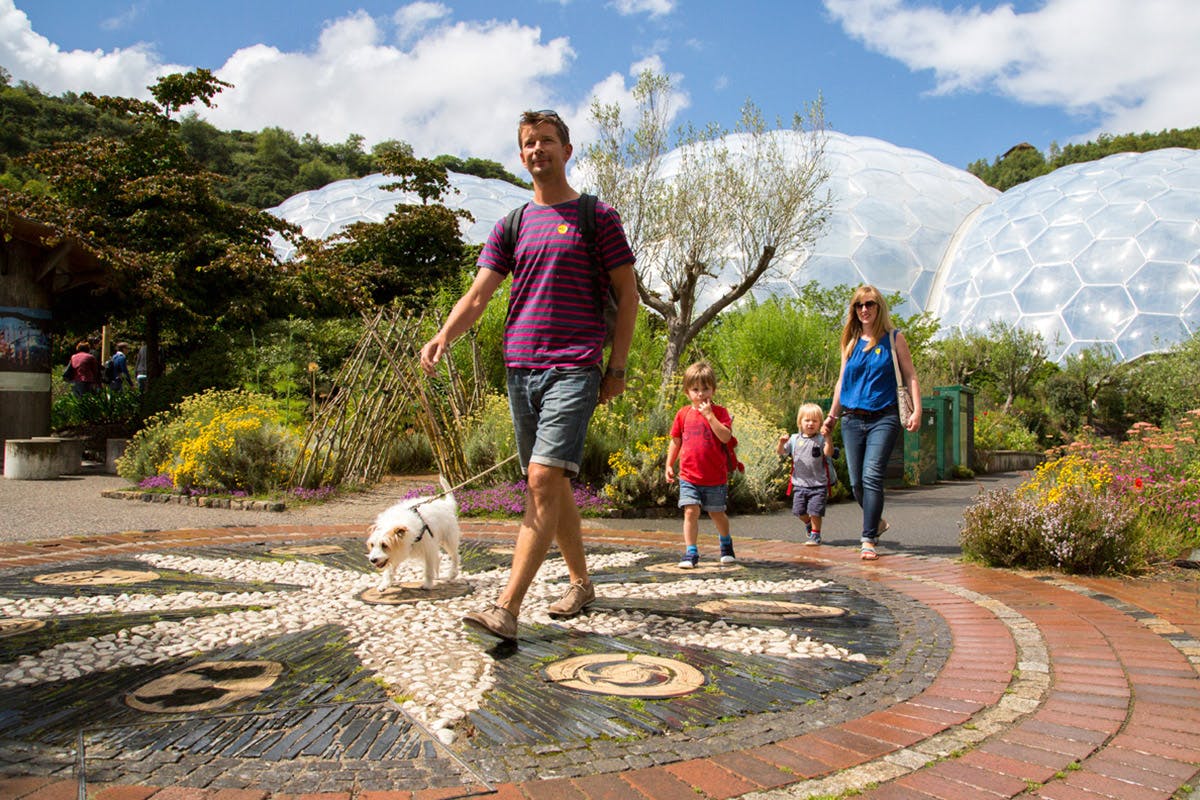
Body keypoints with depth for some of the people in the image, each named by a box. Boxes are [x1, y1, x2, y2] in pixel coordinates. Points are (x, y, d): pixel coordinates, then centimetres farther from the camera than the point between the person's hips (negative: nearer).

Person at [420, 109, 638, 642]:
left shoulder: (597, 217, 5)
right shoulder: (511, 226, 16)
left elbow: (627, 294, 5)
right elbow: (477, 296, 8)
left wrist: (617, 368, -3)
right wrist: (443, 337, -12)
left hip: (574, 369, -5)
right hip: (520, 368, 5)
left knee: (543, 480, -16)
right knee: (552, 485, 11)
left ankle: (506, 609, -18)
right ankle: (580, 583, 27)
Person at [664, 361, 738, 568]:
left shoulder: (719, 412, -5)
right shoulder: (683, 414, 4)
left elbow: (726, 437, -20)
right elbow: (675, 441, 13)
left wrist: (709, 415, -22)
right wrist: (669, 465, 9)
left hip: (715, 477, -1)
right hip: (688, 476, 1)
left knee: (716, 513, 13)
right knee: (691, 511, -9)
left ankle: (726, 543, 39)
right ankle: (691, 553, -2)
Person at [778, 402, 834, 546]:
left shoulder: (821, 439, -4)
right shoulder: (795, 439, 5)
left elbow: (829, 453, -18)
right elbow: (781, 452, 6)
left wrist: (827, 437, -29)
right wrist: (781, 443, -15)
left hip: (818, 484, -3)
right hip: (799, 483, 3)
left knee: (814, 511, -5)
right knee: (799, 511, 9)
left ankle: (815, 534, 14)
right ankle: (808, 524, 39)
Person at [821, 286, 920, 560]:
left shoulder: (893, 338, 4)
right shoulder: (850, 342, 13)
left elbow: (910, 376, 3)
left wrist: (917, 410, -9)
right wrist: (831, 416, 20)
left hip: (883, 418, -4)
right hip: (852, 420, 4)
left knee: (872, 476, -17)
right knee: (856, 482, 5)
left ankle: (868, 540, -13)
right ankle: (877, 522, 31)